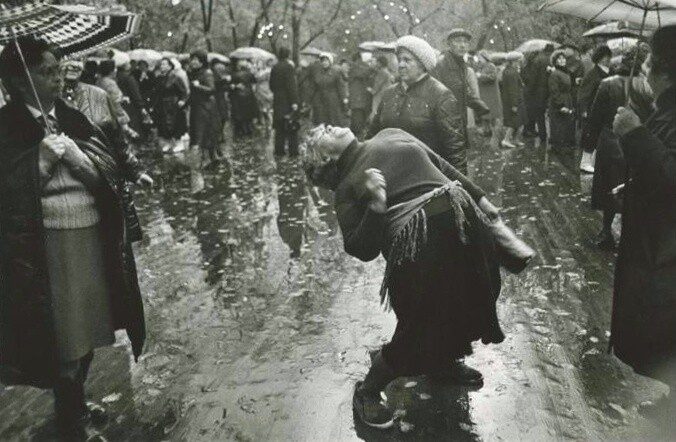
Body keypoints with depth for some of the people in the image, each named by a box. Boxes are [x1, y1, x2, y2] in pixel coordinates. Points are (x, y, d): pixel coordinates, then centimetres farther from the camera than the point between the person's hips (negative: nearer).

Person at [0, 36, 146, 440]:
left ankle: (76, 401, 34)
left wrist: (68, 146, -11)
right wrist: (48, 149, -16)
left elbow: (109, 171, 2)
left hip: (91, 236, 5)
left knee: (88, 325, 14)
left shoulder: (75, 120, 11)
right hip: (44, 246, -5)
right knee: (59, 331, 1)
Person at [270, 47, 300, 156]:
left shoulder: (274, 68, 7)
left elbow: (271, 85, 13)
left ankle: (279, 150, 12)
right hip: (288, 102, -6)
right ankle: (293, 151, 1)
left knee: (279, 128, 10)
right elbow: (291, 86, -16)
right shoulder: (288, 67, -13)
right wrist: (294, 102, -16)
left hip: (277, 102, 6)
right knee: (292, 128, 0)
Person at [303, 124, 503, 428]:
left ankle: (442, 362, 48)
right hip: (419, 244, -6)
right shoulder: (346, 188, 1)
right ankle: (367, 392, 20)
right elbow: (363, 250, -10)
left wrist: (479, 198, 23)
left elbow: (444, 168, 24)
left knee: (465, 302, 19)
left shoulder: (392, 136, 19)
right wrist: (375, 207, -23)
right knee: (418, 327, -3)